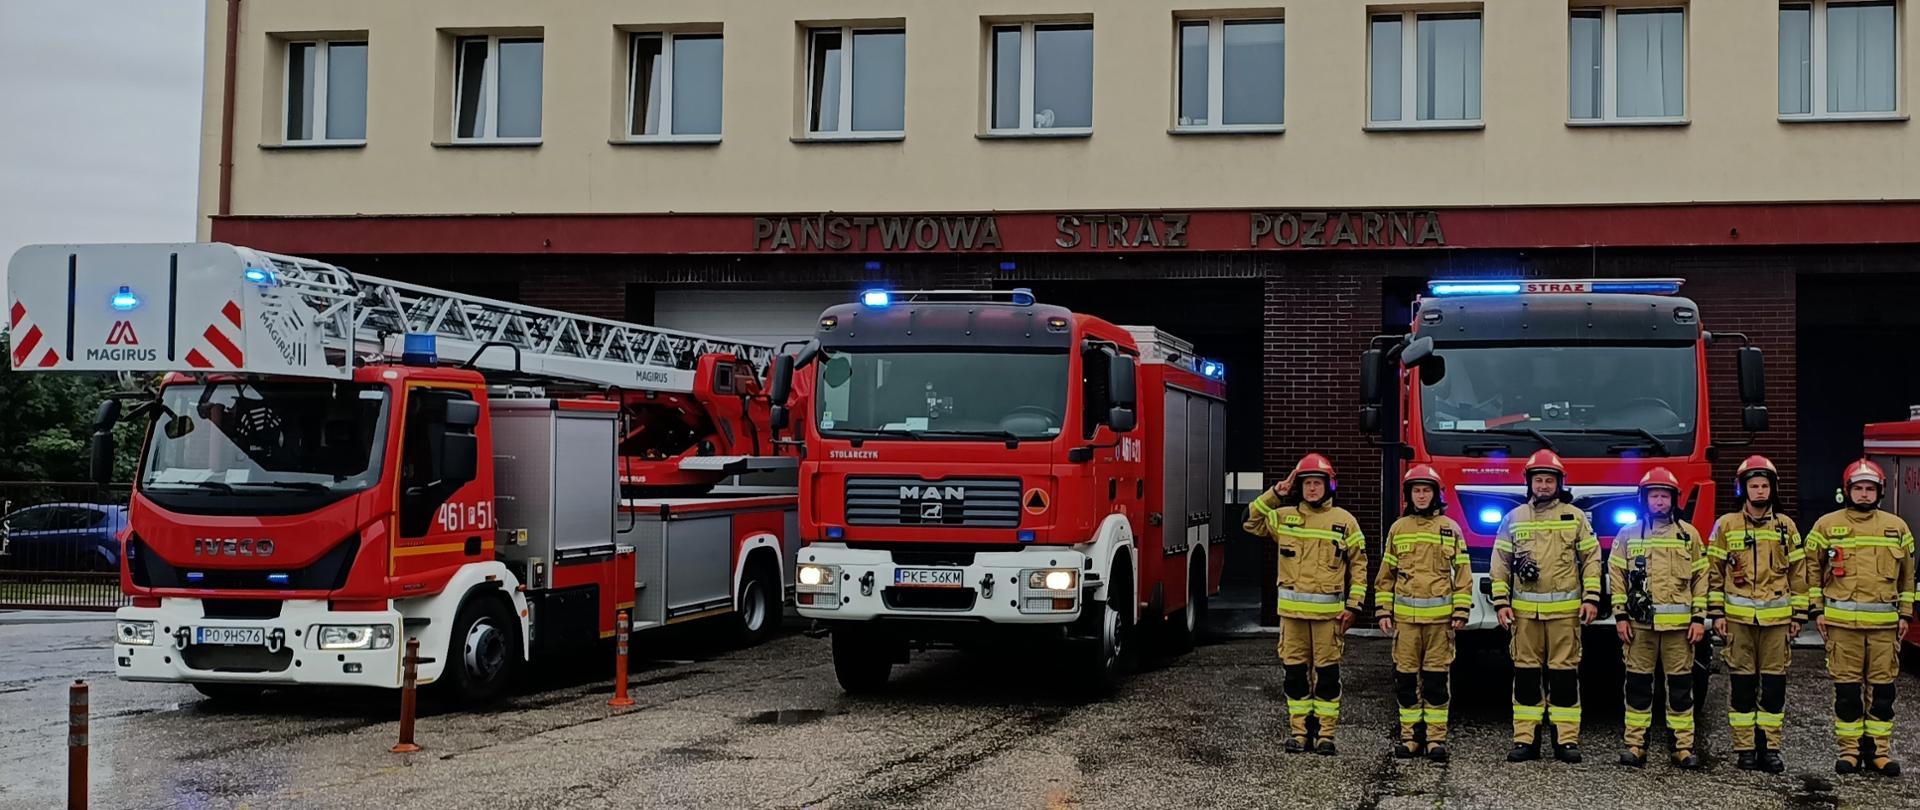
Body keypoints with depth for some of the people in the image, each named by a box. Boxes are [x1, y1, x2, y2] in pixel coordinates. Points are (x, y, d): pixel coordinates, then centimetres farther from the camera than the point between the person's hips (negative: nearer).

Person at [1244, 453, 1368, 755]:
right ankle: (1299, 731, 14)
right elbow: (1251, 523, 6)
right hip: (1292, 608, 2)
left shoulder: (1344, 521, 3)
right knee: (1294, 671, 6)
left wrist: (1353, 605, -1)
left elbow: (1359, 564, 5)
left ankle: (1326, 734, 8)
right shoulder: (1284, 516, 7)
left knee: (1327, 673, 1)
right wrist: (1275, 494, -2)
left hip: (1329, 610, -2)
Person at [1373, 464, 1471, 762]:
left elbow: (1463, 572, 5)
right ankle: (1410, 736, 11)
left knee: (1436, 679, 0)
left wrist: (1461, 611, -3)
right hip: (1404, 615, 2)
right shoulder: (1398, 529, 10)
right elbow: (1386, 574, 13)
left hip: (1440, 615, -2)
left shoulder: (1450, 528, 5)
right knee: (1405, 679, 3)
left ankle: (1436, 738, 5)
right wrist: (1383, 611, 6)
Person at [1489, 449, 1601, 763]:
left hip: (1565, 610, -1)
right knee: (1526, 673, 3)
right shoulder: (1514, 518, 8)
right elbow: (1500, 563, 9)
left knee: (1565, 673, 0)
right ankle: (1525, 738, 7)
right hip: (1524, 610, 1)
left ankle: (1567, 739, 5)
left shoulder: (1575, 517, 6)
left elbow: (1591, 558, 5)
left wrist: (1591, 598, -3)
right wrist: (1501, 602, 2)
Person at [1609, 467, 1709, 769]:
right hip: (1639, 623, 0)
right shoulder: (1628, 534, 7)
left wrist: (1699, 618, 0)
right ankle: (1635, 744, 9)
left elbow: (1701, 577, 7)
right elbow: (1616, 575, 6)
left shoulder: (1689, 534, 7)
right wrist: (1620, 616, -1)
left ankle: (1683, 746, 8)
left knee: (1680, 684, 3)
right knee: (1638, 683, 3)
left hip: (1678, 623, 0)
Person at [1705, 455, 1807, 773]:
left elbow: (1798, 574, 11)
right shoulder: (1726, 525, 3)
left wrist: (1798, 615, 8)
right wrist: (1716, 613, 0)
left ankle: (1770, 747, 9)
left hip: (1777, 616, 1)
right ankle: (1744, 748, 8)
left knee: (1774, 682, 2)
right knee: (1742, 682, 2)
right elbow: (1714, 572, 5)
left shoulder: (1786, 527, 8)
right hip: (1738, 616, -1)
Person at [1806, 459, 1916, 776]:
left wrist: (1905, 613, 11)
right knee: (1846, 687, 2)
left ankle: (1879, 749, 11)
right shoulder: (1827, 525, 3)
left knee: (1882, 688, 3)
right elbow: (1812, 568, 7)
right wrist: (1816, 609, 2)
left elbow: (1907, 573, 15)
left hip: (1884, 622, 1)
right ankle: (1849, 749, 9)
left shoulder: (1896, 527, 9)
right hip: (1841, 620, -1)